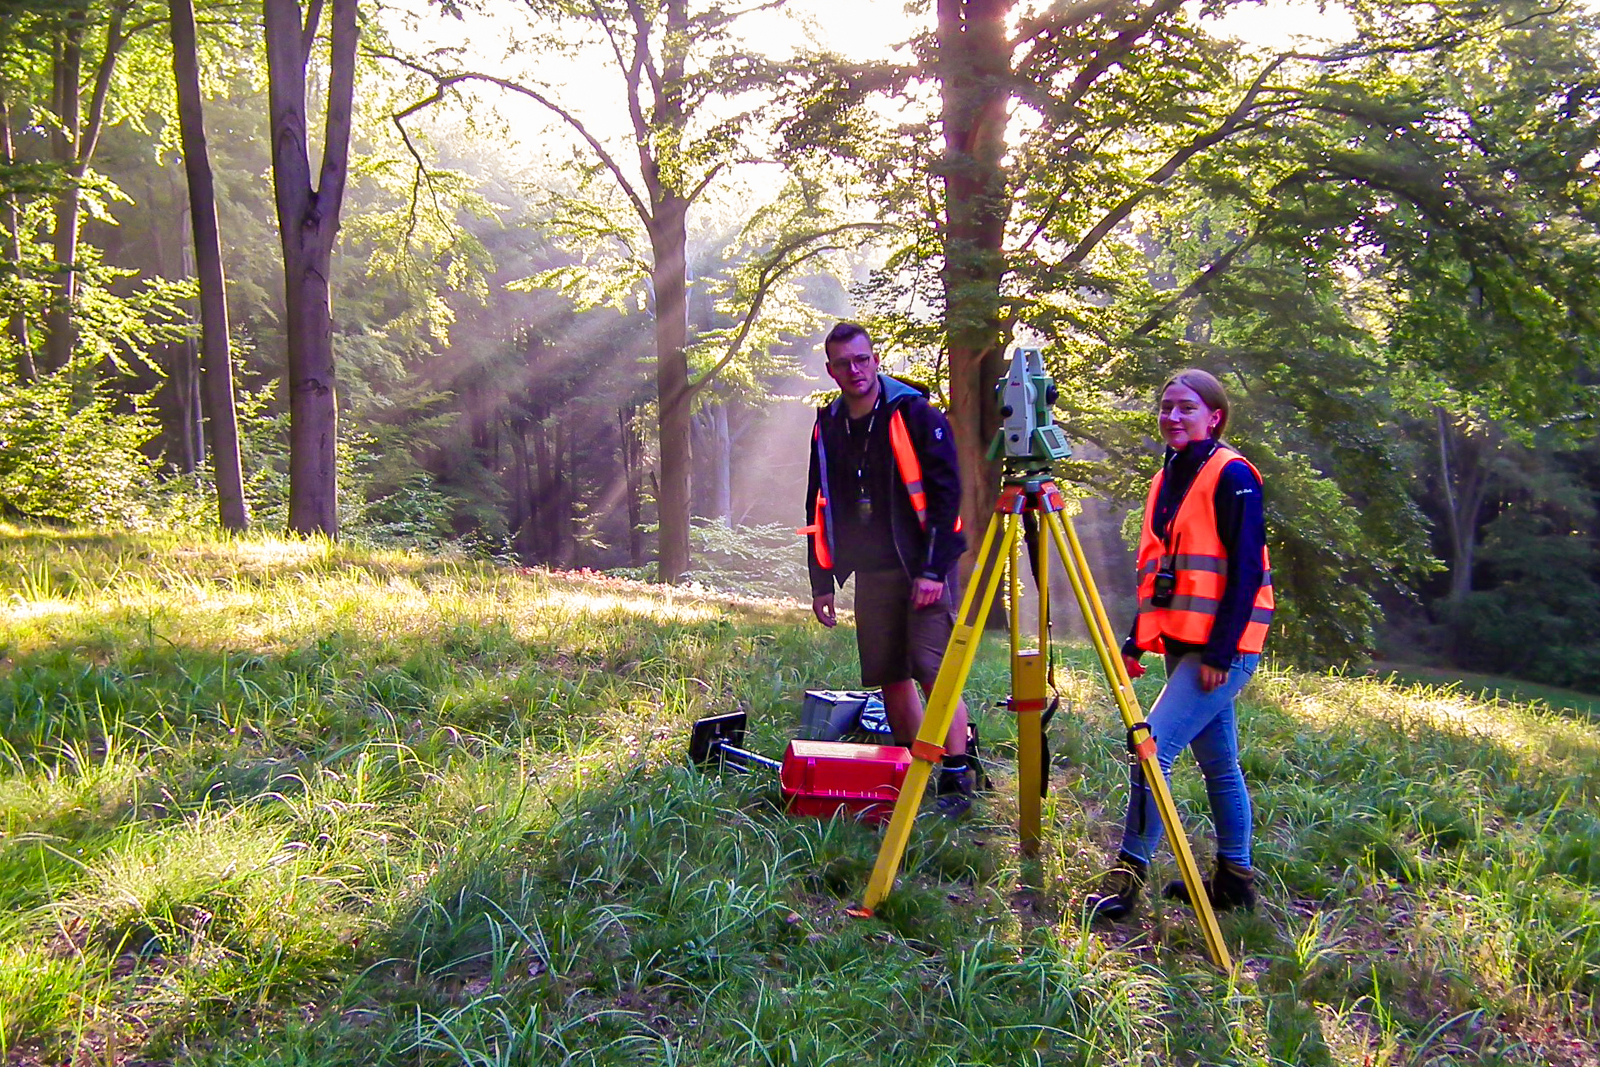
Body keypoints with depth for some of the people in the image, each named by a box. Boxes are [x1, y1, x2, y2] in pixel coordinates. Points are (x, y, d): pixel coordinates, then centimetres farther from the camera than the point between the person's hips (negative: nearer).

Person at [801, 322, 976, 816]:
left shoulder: (914, 414, -7)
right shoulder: (828, 427, 10)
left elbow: (946, 492, -11)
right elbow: (819, 507, 15)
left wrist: (933, 569, -16)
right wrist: (822, 581, 12)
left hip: (922, 570, -5)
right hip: (870, 572, 6)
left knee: (935, 673, -11)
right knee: (890, 678, 8)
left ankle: (956, 777, -1)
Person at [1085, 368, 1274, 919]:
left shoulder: (1232, 475, -9)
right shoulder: (1165, 479, 15)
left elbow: (1246, 569, -14)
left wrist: (1220, 650, -19)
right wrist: (1137, 639, 13)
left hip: (1222, 649, -8)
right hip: (1182, 645, 8)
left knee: (1152, 744, -16)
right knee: (1218, 764, 14)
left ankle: (1129, 873, -9)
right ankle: (1234, 879, 24)